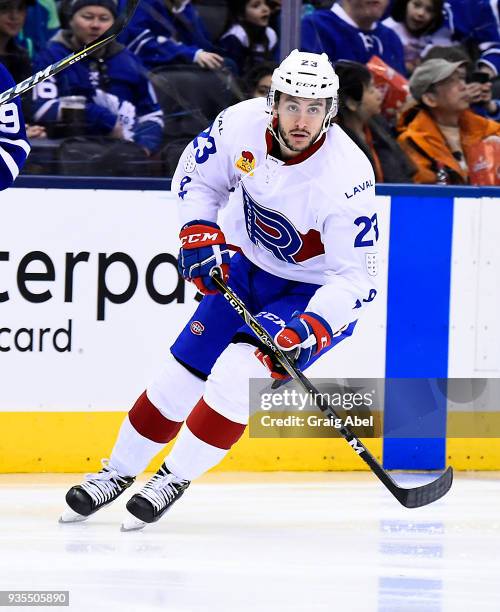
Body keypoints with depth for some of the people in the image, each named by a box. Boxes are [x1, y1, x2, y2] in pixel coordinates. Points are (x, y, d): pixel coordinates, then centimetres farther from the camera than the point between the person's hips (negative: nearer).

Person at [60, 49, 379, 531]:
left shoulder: (347, 176, -31)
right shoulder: (244, 123, -19)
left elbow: (354, 276, -27)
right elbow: (197, 175, 2)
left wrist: (310, 330, -39)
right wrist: (199, 236, -12)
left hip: (316, 290, -5)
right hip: (248, 266, 5)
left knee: (240, 372, -22)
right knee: (185, 368, 4)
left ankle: (173, 479, -6)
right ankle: (118, 472, 22)